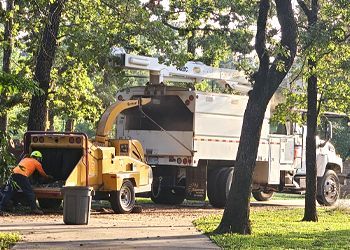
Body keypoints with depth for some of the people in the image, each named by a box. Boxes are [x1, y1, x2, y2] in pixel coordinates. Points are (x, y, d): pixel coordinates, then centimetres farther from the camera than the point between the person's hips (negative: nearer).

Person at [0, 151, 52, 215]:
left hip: (14, 173, 5)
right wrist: (48, 177, 54)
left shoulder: (25, 159, 34)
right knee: (29, 192, 6)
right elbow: (42, 173, 33)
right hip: (22, 176, -5)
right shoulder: (37, 163, 20)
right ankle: (34, 209, 8)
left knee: (8, 192, 2)